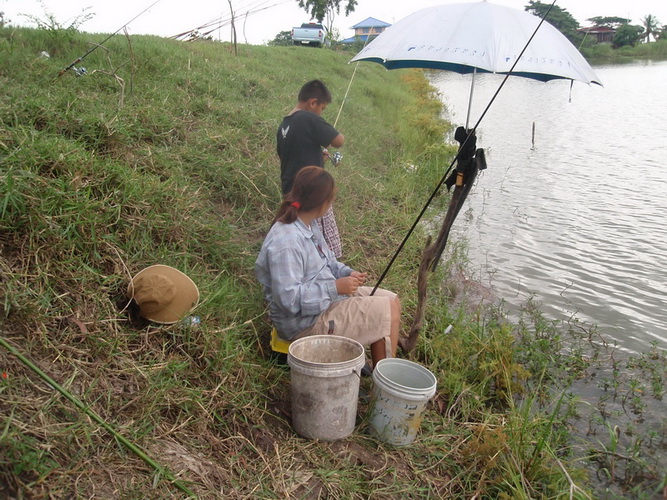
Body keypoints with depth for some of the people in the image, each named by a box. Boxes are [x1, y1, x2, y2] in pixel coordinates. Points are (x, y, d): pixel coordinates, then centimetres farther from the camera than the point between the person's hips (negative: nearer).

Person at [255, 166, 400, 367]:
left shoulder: (308, 225, 4)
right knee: (387, 313, -11)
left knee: (392, 300, 7)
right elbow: (289, 298, -30)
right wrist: (335, 287, -26)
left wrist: (347, 273, -2)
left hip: (327, 296, 10)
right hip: (306, 321, -10)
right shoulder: (285, 242, -28)